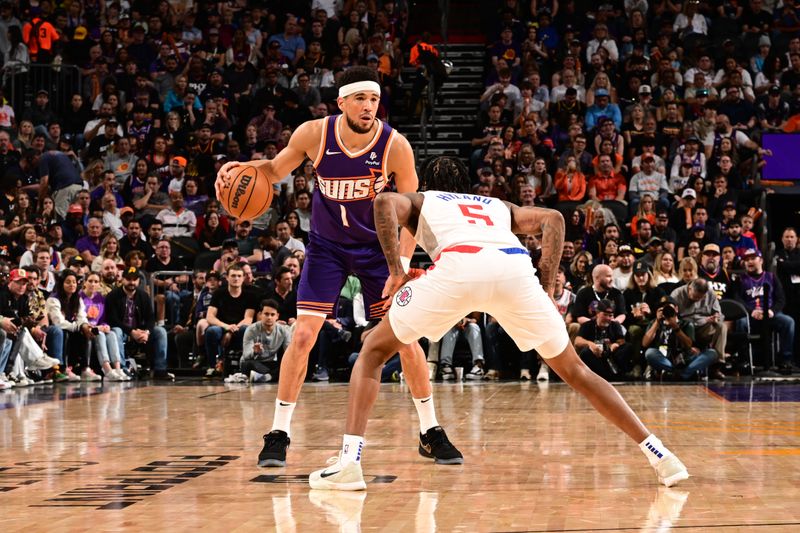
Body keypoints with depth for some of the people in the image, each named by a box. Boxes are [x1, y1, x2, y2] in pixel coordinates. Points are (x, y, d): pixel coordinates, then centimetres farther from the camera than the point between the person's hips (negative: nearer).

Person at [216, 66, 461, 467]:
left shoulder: (395, 146, -22)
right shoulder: (314, 134, -19)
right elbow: (276, 170, 0)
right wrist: (242, 168, -21)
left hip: (377, 246, 0)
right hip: (326, 246, 0)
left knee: (405, 336, -3)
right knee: (303, 335, -9)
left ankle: (431, 432, 11)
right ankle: (278, 435, 1)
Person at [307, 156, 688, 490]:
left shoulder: (419, 201, 35)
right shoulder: (499, 206, 42)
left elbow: (385, 203, 10)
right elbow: (552, 218, 23)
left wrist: (396, 272, 9)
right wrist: (547, 288, 21)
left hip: (458, 266, -3)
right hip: (516, 266, 3)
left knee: (374, 350, 16)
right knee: (573, 370, 21)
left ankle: (349, 461, 0)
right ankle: (659, 455, 17)